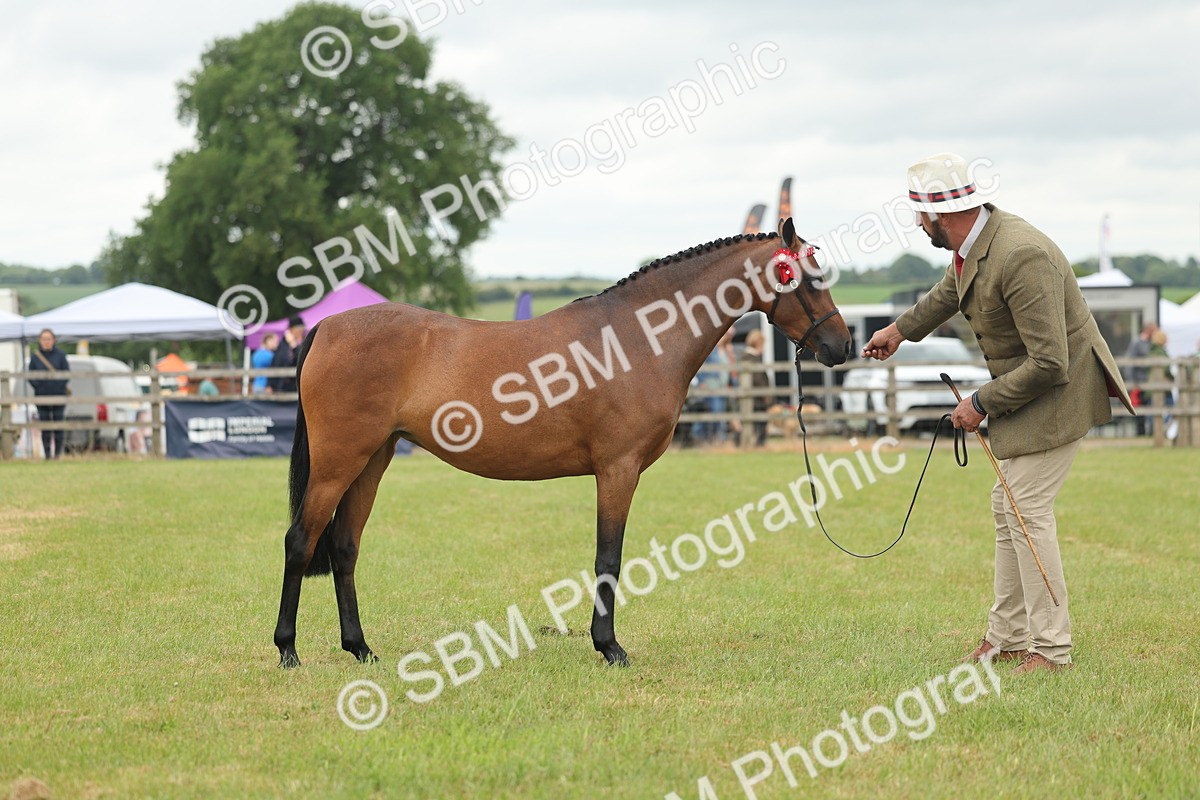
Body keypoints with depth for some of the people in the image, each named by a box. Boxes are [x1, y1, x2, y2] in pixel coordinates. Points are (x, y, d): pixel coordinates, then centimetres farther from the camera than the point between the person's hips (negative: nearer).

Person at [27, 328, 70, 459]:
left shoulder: (60, 355, 0)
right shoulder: (35, 356, 3)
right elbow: (31, 376, 6)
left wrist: (59, 387, -11)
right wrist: (38, 387, -8)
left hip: (58, 396, -1)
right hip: (42, 397, 1)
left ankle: (58, 453, 6)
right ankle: (47, 453, 6)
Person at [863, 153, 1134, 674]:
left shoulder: (1021, 257, -30)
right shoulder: (973, 244, 1)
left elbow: (1049, 363, -30)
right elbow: (950, 293, 28)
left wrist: (983, 403, -20)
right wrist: (901, 329, 42)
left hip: (1057, 391, -10)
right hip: (1023, 394, 10)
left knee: (1028, 510, -10)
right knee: (1008, 508, 14)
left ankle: (1051, 649, -4)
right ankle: (1007, 637, 22)